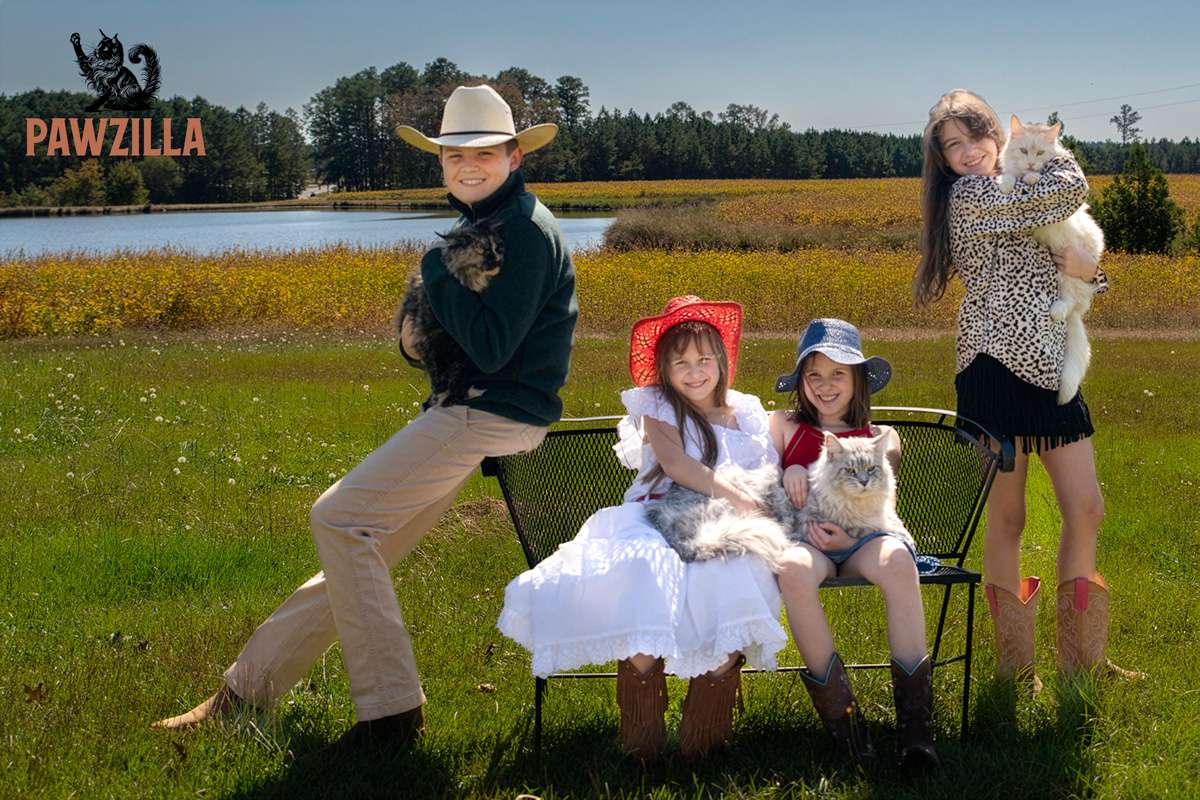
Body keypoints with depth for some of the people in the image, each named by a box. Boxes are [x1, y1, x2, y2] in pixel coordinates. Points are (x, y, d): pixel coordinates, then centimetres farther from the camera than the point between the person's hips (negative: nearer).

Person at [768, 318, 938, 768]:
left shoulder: (881, 439, 22)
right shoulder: (783, 425, 24)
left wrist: (851, 535, -12)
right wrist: (789, 473, -3)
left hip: (863, 535, 0)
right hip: (803, 535, 0)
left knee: (896, 559, -39)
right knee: (793, 569, -40)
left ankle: (914, 721, -36)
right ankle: (836, 709, -28)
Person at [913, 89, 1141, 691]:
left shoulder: (1018, 198, 20)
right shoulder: (969, 196, -6)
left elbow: (1080, 271, 19)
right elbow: (1072, 189, -13)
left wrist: (1085, 270, -5)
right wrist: (1051, 153, 7)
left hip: (1051, 371, 8)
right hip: (998, 369, -8)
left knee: (1086, 511, 7)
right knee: (1006, 520, 1)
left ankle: (1081, 659, 20)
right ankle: (1014, 667, 14)